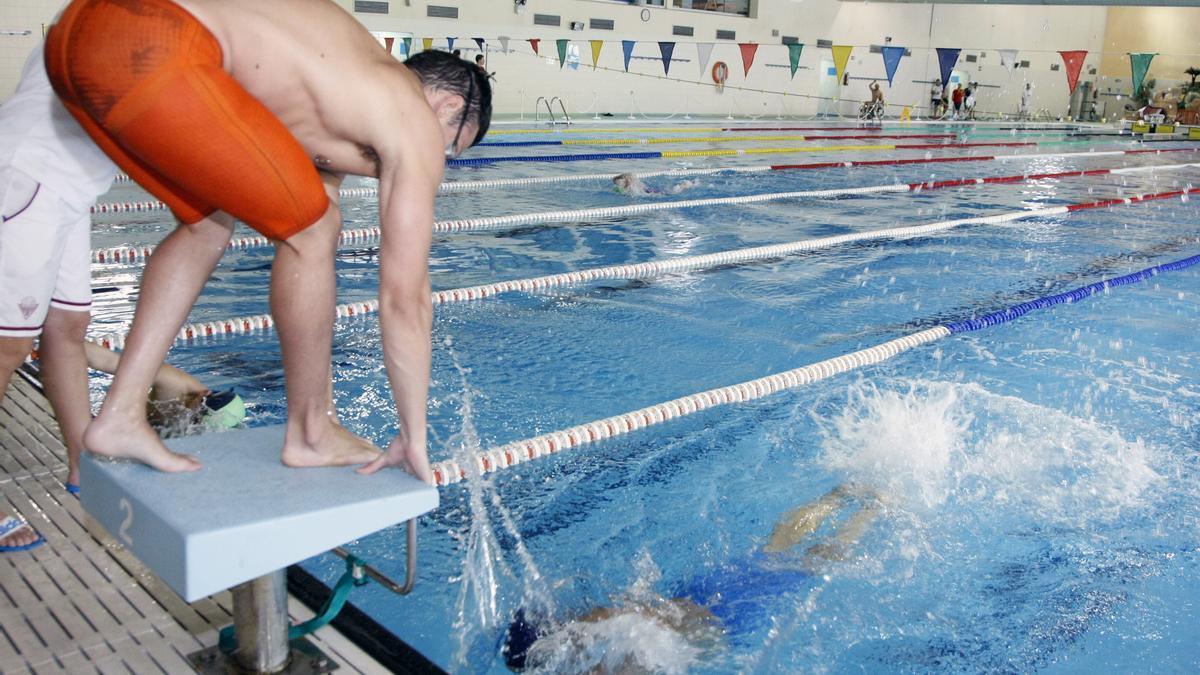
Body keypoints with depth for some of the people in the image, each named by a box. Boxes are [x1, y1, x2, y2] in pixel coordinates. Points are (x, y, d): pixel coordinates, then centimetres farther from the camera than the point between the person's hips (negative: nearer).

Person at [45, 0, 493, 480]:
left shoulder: (353, 88, 29)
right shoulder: (415, 122, 6)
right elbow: (405, 298, 5)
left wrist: (322, 392, 38)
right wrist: (414, 437, 15)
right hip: (154, 53, -10)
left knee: (208, 222, 25)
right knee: (310, 230, 4)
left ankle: (119, 416, 27)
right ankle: (308, 434, 18)